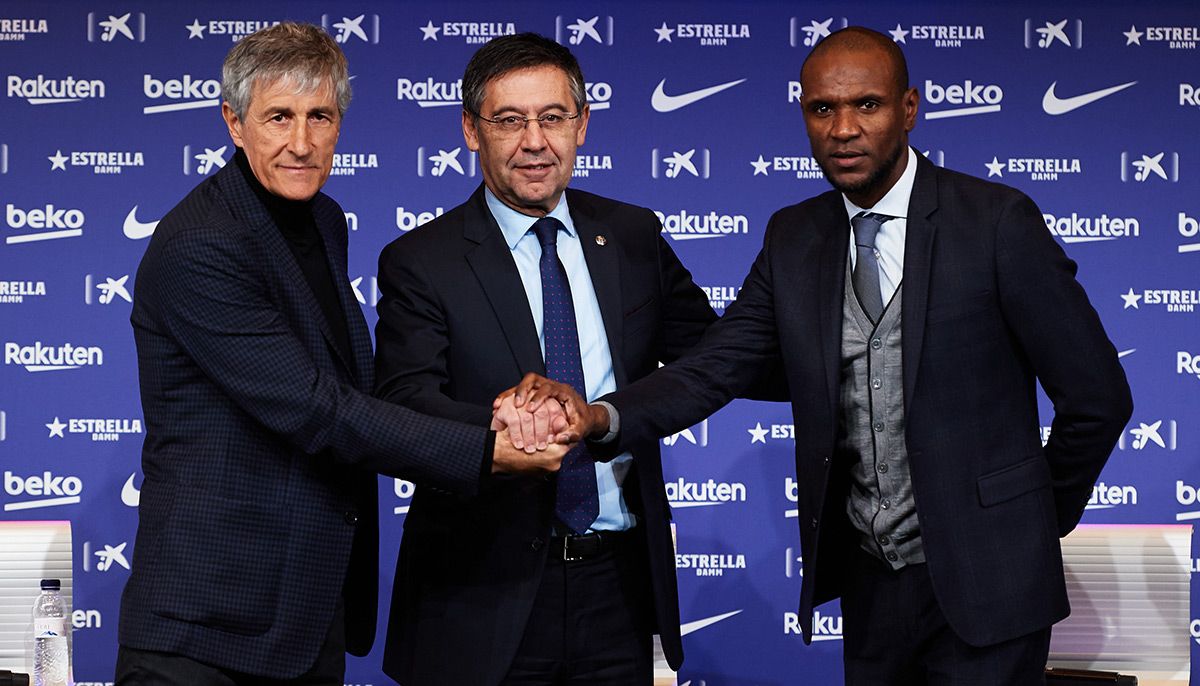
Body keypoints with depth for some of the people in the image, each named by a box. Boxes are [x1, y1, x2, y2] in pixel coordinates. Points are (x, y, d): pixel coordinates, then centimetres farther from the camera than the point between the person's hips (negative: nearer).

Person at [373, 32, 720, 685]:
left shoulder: (634, 237, 9)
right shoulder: (420, 263, -4)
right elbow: (401, 402, -17)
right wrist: (506, 429, -35)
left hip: (620, 584, 3)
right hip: (484, 597, -3)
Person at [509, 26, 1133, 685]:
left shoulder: (997, 222, -11)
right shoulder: (793, 240, 4)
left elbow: (1097, 396, -6)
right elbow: (712, 370, -3)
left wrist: (1041, 521, 4)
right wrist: (599, 415, -21)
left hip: (984, 578, -4)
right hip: (870, 579, 5)